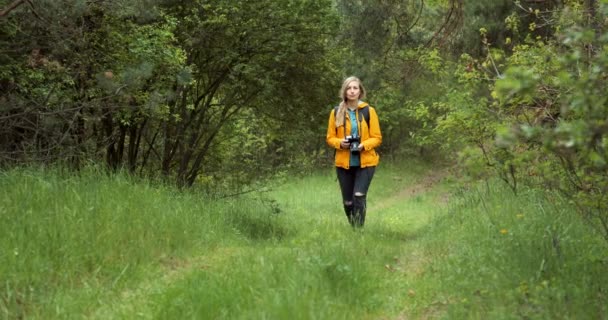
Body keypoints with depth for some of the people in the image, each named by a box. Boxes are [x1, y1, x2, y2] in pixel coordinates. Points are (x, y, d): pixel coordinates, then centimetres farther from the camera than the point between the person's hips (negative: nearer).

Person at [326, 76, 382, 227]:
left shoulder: (368, 111, -1)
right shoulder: (336, 112, 2)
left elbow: (377, 138, 0)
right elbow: (330, 138, 7)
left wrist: (363, 145, -19)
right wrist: (340, 142, -15)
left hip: (365, 162, -2)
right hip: (343, 163, 2)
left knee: (359, 196, -17)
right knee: (348, 202, 7)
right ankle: (353, 228, 27)